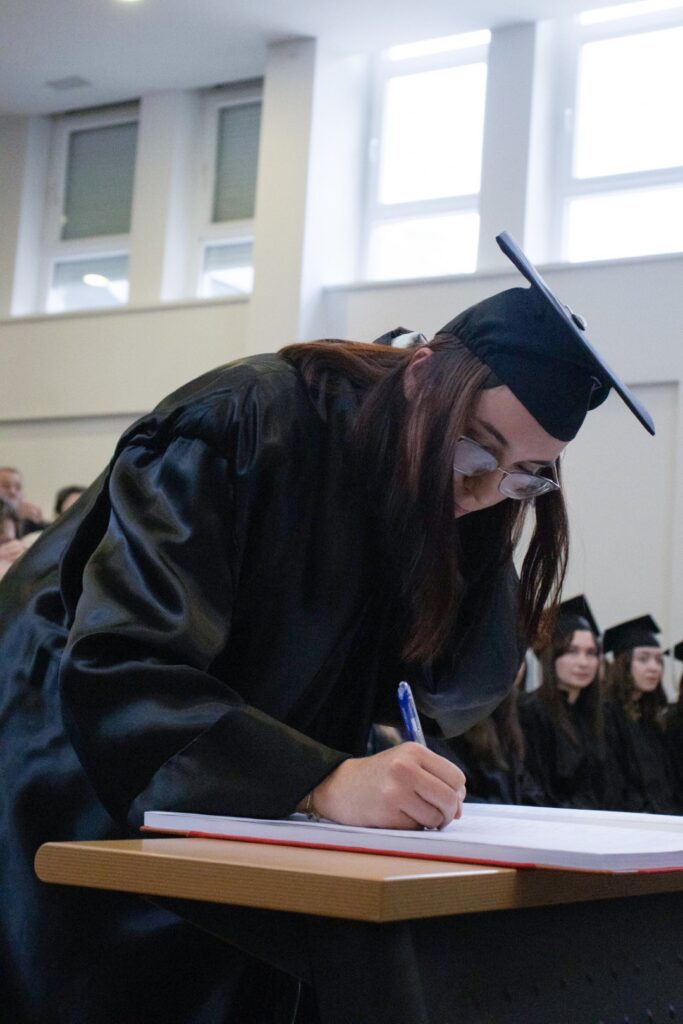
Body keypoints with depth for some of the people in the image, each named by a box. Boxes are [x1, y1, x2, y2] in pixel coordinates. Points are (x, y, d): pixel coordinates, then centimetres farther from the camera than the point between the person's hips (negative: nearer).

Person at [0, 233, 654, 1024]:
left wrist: (485, 527, -14)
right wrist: (326, 781, -40)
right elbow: (118, 668, -32)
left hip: (220, 831, 6)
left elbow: (462, 699, -2)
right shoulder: (247, 424, -23)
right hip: (74, 808, -6)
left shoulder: (425, 491, -3)